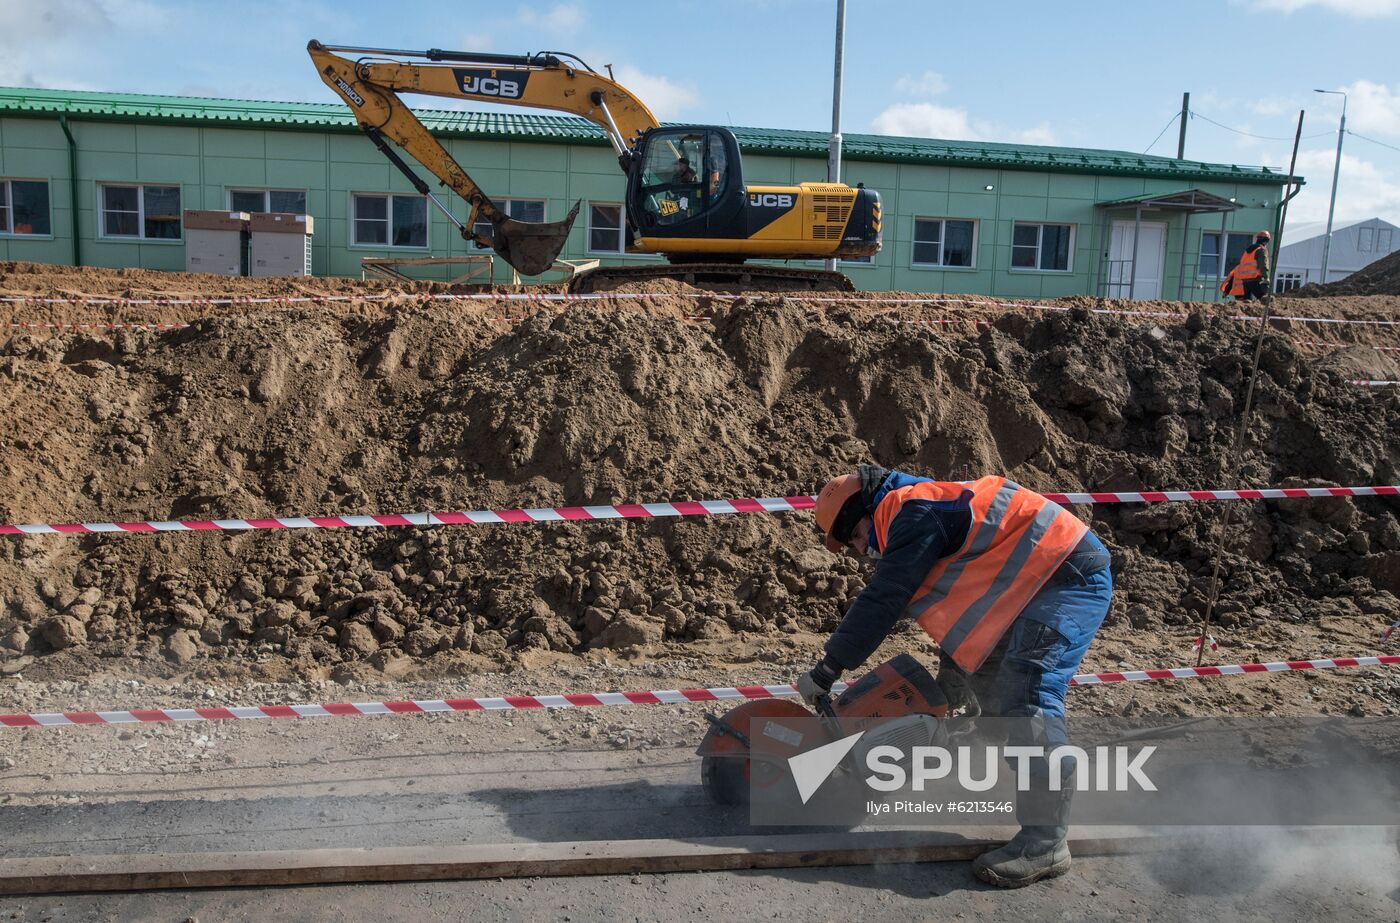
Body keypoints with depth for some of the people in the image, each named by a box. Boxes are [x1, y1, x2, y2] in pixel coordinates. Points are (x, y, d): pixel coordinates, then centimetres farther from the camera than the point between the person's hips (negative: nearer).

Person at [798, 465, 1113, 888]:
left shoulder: (913, 512, -15)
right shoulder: (925, 508, 17)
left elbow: (881, 601, -19)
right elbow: (957, 603, 22)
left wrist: (827, 670, -13)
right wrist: (950, 677, 22)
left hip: (1071, 572, -11)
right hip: (1038, 583, 11)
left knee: (1027, 693, -18)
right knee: (984, 673, 17)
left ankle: (1046, 841, -17)